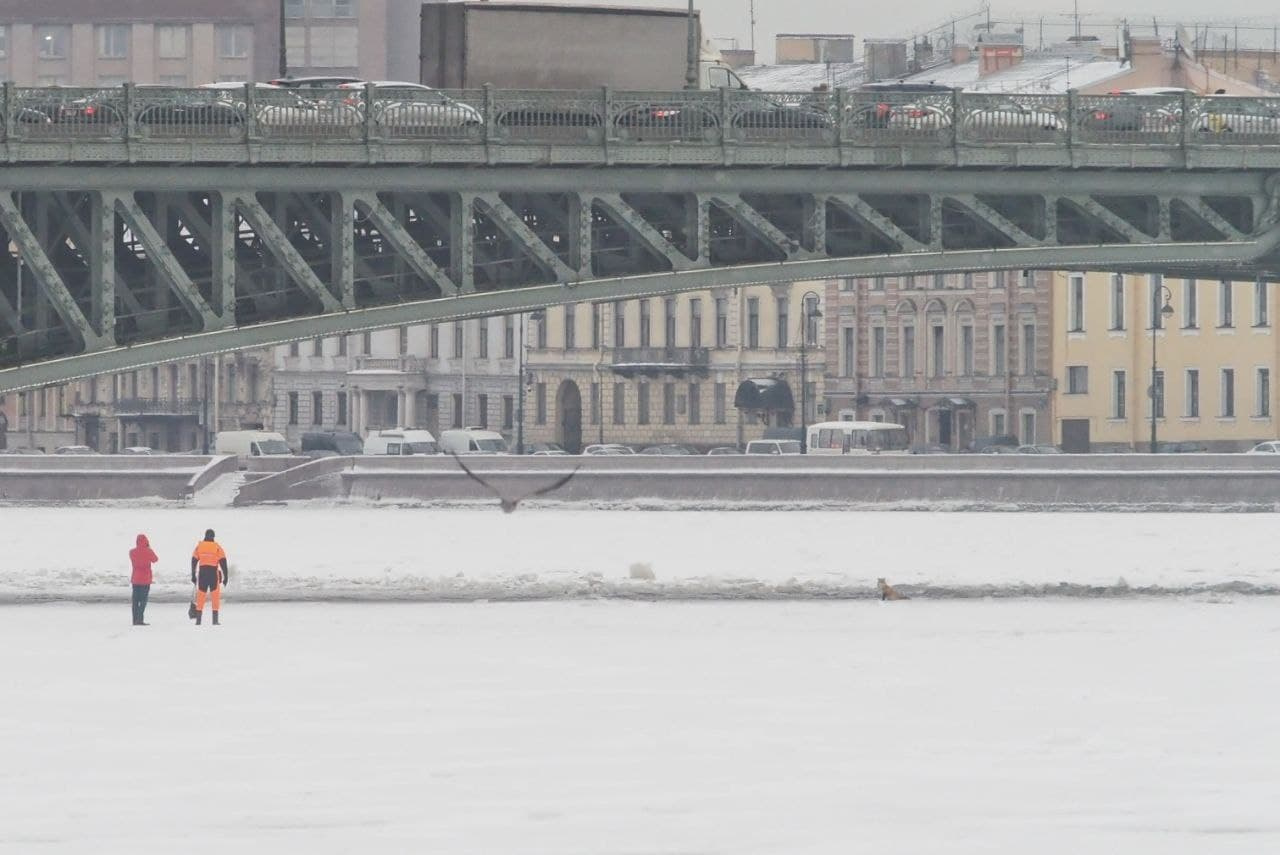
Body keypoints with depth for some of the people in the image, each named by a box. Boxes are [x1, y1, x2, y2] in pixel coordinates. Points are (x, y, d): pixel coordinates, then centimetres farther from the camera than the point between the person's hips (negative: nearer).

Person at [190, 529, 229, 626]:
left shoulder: (199, 546, 3)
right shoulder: (217, 547, -4)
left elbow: (194, 561, 4)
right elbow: (223, 562, -7)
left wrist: (193, 575, 11)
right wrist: (225, 577, -2)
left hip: (202, 573, 2)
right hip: (214, 573, -2)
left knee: (200, 596, 9)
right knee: (216, 596, 5)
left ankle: (198, 620, 6)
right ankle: (215, 620, 0)